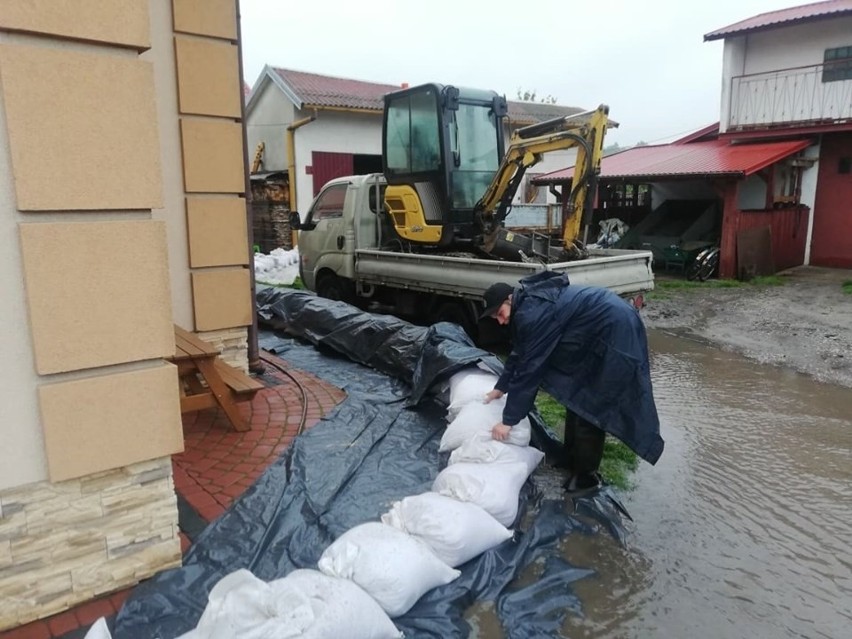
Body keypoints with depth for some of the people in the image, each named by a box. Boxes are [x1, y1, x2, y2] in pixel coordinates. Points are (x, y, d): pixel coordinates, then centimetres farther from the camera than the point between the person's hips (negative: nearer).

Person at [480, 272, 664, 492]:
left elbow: (529, 366, -23)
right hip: (600, 333, 10)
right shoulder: (529, 303, 6)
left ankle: (585, 475, 11)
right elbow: (519, 353, 17)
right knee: (576, 394, 16)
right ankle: (570, 458, 30)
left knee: (590, 405, -3)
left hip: (616, 332, -10)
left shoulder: (532, 313, -24)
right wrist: (501, 387, 24)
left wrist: (508, 420, -17)